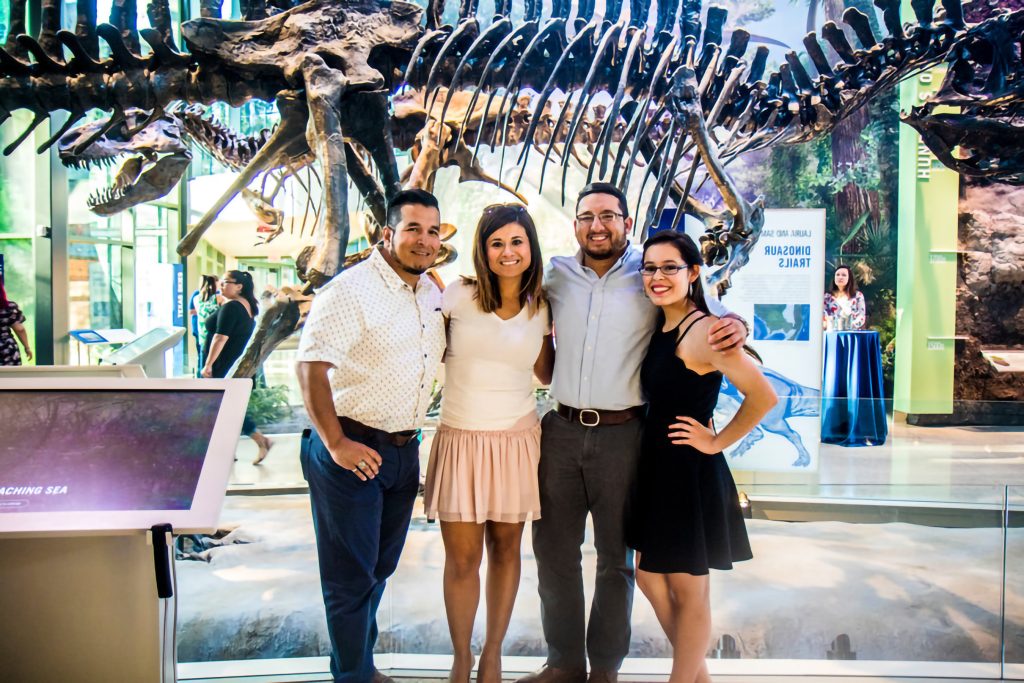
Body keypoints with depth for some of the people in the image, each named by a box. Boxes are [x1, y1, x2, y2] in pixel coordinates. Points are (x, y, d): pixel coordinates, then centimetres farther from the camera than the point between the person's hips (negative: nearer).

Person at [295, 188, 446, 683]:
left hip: (404, 451, 8)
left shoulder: (433, 294, 8)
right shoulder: (351, 290, -16)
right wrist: (336, 444, -24)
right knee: (351, 575, 5)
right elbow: (310, 366, -22)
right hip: (352, 452, -7)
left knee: (380, 567, 20)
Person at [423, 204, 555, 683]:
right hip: (460, 440, -2)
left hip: (516, 440, 2)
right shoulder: (459, 296, -5)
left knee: (505, 549, 13)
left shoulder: (541, 308, 4)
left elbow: (546, 374, 13)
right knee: (462, 557, 5)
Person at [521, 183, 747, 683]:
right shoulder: (556, 274, 6)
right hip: (561, 430, 3)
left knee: (616, 558, 10)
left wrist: (735, 324, -14)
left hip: (622, 435, -3)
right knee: (553, 552, 11)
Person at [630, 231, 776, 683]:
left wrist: (717, 442, -15)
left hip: (690, 474, -9)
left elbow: (764, 397, -24)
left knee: (688, 592, 8)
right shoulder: (658, 327, 6)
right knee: (649, 577, 19)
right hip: (656, 468, 9)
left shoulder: (703, 331, -20)